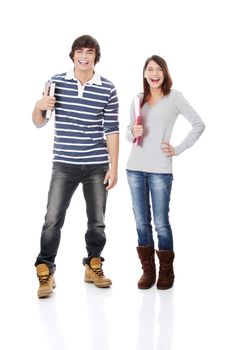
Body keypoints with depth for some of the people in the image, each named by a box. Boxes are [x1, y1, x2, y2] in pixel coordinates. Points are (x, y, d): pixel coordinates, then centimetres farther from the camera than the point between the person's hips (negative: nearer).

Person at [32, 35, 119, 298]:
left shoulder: (107, 89, -1)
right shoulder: (56, 82, 1)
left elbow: (111, 130, 0)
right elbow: (39, 123, 7)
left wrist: (114, 167, -3)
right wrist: (39, 107, -15)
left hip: (97, 166, 1)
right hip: (64, 164, 0)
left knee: (97, 221, 10)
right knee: (53, 219, -5)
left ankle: (93, 266, 28)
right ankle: (45, 272, 8)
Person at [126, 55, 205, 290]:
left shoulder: (174, 97, 1)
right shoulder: (137, 99, 12)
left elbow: (198, 124, 2)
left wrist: (179, 149, -1)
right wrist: (133, 133, -3)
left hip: (160, 170, -4)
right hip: (135, 168, 4)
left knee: (161, 223, -4)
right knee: (141, 222, 6)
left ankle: (166, 272, 12)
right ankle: (147, 271, 17)